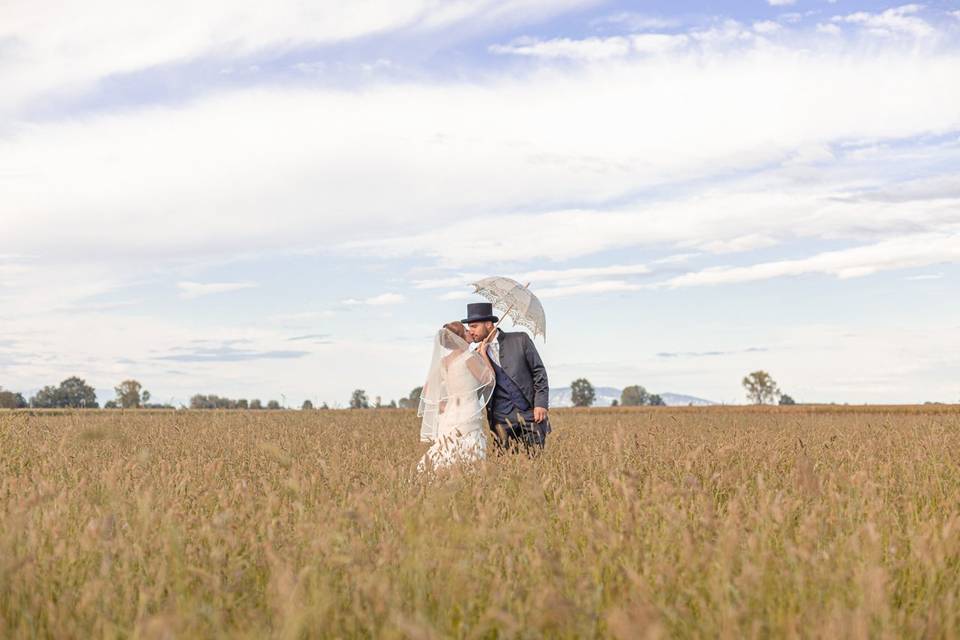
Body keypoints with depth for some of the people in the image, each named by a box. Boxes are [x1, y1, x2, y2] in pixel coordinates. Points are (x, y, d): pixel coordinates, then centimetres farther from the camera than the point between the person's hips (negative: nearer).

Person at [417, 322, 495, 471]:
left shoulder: (443, 361, 10)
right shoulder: (469, 357, -8)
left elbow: (427, 390, 13)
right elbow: (489, 379, 4)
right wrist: (483, 354, 12)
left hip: (447, 422, 6)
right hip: (468, 420, -6)